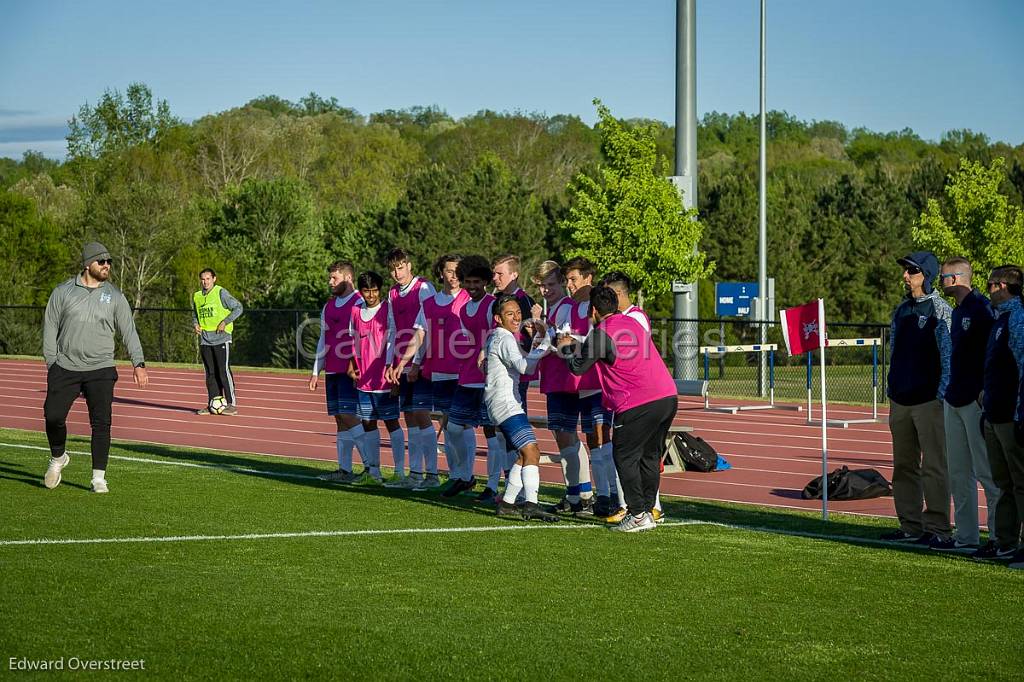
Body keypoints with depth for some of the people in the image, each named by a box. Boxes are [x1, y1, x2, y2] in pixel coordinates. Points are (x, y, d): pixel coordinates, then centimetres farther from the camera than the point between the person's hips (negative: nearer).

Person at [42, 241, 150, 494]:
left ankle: (99, 477, -2)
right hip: (66, 368, 0)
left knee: (101, 423, -9)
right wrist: (52, 364, -1)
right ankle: (58, 458, 24)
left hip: (101, 369, 0)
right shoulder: (63, 292, 4)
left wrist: (139, 364, -5)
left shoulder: (114, 296, 7)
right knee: (53, 416, -5)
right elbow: (50, 328, 7)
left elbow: (128, 331, 7)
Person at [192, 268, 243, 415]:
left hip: (221, 338, -6)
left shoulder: (221, 293, -6)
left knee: (223, 371, -9)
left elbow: (238, 307, -7)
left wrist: (225, 322, -14)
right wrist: (195, 324, 4)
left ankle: (231, 404, -7)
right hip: (205, 339, 6)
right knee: (210, 373, 8)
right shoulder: (197, 296, 12)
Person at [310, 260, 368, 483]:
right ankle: (344, 470, 8)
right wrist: (316, 371, 19)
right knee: (340, 419, 7)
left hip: (350, 371, -8)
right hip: (332, 371, 8)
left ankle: (371, 466, -10)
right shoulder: (328, 307, 18)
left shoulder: (360, 304, -8)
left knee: (348, 416, -14)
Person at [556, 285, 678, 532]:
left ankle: (638, 515, -2)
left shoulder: (602, 333, -7)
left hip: (639, 404, -8)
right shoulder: (632, 323, 18)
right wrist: (577, 345, 39)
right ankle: (648, 510, 18)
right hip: (668, 396, 8)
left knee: (625, 457, 2)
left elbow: (578, 367, 1)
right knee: (650, 456, 16)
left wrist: (566, 348, 21)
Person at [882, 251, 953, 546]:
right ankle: (910, 525, 16)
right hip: (900, 399, 8)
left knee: (933, 466, -7)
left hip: (928, 400, -8)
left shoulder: (941, 311, -6)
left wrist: (941, 396, -14)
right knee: (903, 465, 10)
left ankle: (937, 528, -6)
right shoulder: (901, 310, 16)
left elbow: (949, 356, -9)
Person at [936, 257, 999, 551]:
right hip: (954, 399, 10)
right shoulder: (958, 311, 16)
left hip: (976, 400, -10)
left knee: (986, 471, -7)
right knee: (958, 473, 11)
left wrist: (985, 392, -20)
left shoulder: (982, 308, -13)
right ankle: (966, 535, 17)